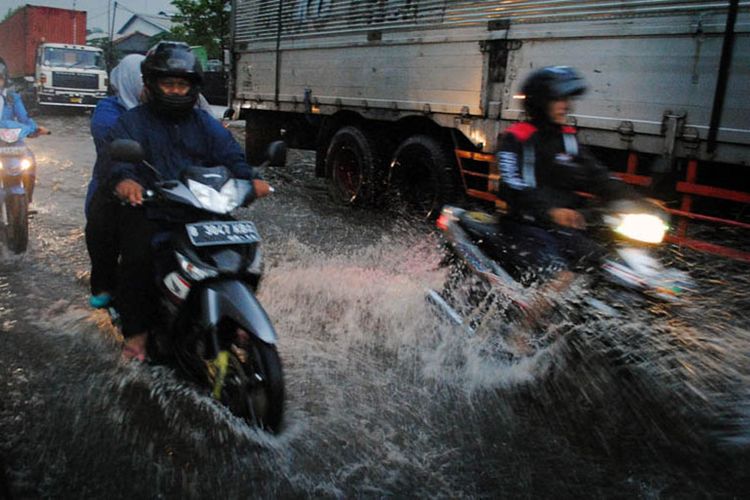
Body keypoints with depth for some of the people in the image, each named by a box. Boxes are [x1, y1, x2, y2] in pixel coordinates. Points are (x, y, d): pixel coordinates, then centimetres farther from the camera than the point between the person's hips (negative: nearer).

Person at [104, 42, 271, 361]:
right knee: (138, 257, -27)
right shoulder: (132, 122, 8)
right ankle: (135, 330, -8)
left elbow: (229, 154, 4)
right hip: (148, 210, -2)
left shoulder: (206, 124, 18)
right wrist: (123, 179, -35)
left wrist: (250, 178, -18)